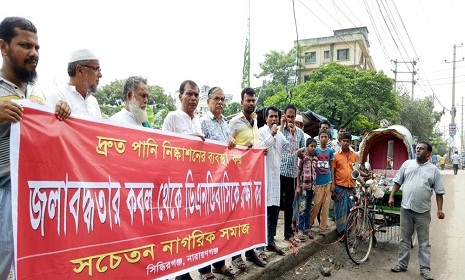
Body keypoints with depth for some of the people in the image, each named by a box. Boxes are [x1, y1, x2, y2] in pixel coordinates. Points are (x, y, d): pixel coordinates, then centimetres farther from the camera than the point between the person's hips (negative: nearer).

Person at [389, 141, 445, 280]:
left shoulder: (433, 170, 1)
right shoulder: (407, 164, 6)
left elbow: (439, 192, 2)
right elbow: (398, 182, 11)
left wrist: (440, 209, -5)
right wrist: (391, 196, 2)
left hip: (423, 211, -2)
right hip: (406, 208, 2)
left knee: (424, 242, 6)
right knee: (404, 239, 12)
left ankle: (425, 269, 16)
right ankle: (402, 264, 23)